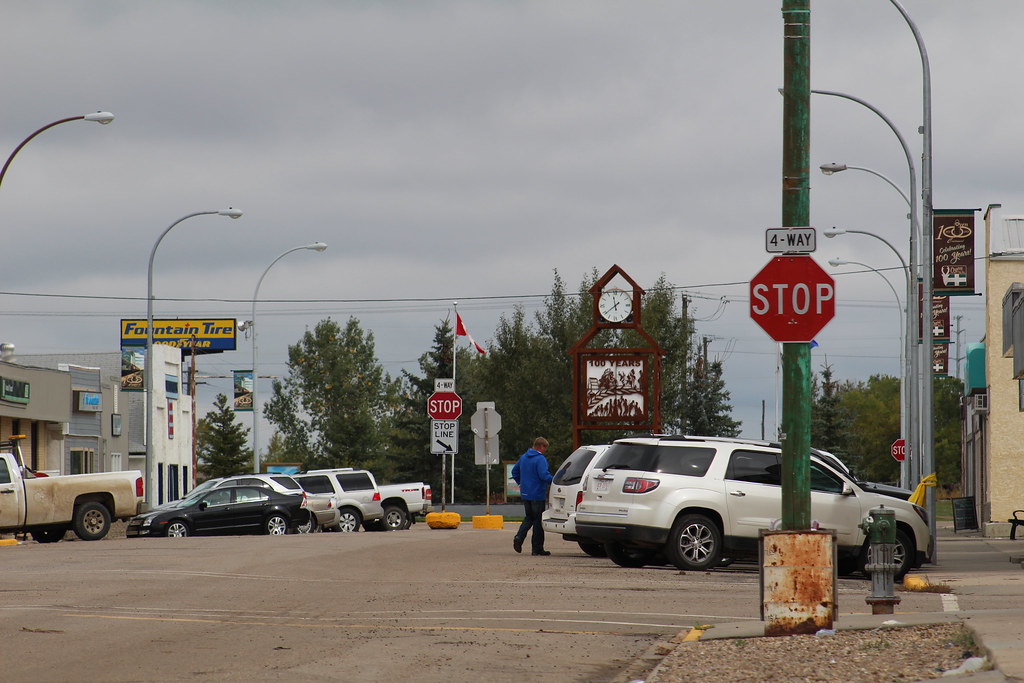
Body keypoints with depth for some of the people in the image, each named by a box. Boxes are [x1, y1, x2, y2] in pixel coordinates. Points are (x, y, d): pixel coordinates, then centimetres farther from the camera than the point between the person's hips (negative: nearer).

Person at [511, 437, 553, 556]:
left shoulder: (523, 457, 10)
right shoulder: (540, 459, -16)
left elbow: (515, 471, 19)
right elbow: (544, 475, -27)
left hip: (525, 494, 7)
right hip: (537, 495, -7)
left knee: (529, 518, 19)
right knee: (538, 521, 2)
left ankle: (519, 537, -4)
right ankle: (537, 548, 6)